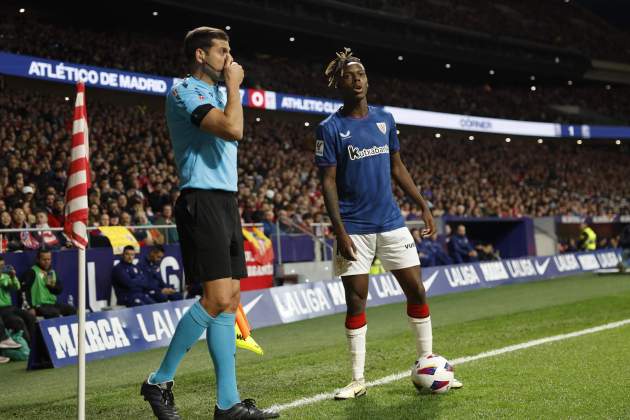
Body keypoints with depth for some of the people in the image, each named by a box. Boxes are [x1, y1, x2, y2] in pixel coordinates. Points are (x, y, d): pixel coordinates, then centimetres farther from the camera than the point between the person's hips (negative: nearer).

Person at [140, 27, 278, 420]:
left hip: (225, 202, 9)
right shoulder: (185, 91, -8)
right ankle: (160, 381, -1)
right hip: (202, 202, -9)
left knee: (230, 301, 5)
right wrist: (234, 85, -8)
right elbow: (233, 129, -23)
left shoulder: (215, 93, 22)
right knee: (218, 299, -15)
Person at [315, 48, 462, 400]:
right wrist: (340, 232, -15)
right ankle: (358, 380, 11)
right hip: (355, 229, -4)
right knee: (356, 302, 0)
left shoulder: (385, 119, 9)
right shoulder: (330, 129, -5)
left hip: (391, 222, 4)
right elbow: (328, 182, -8)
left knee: (417, 292, 3)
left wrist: (424, 206, 10)